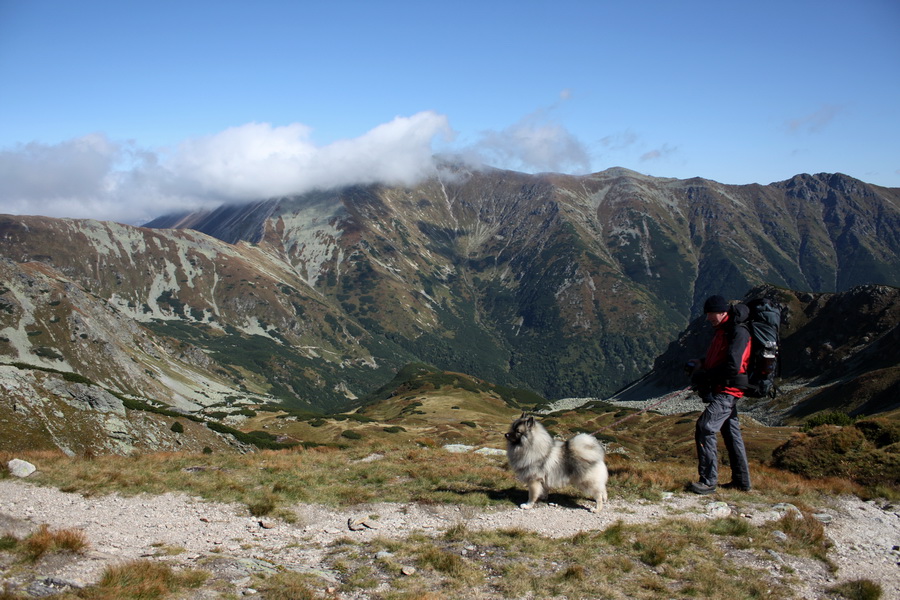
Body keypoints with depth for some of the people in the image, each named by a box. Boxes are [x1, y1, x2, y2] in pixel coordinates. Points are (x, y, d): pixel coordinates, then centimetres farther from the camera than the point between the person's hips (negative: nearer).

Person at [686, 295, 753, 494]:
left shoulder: (738, 332, -15)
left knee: (705, 428, -17)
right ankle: (741, 481, 24)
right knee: (731, 433, 15)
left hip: (727, 391, -11)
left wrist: (705, 377, -17)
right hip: (723, 391, 11)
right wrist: (701, 364, 3)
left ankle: (708, 481, -15)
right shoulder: (722, 330, 16)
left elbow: (732, 366, -23)